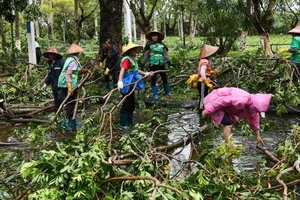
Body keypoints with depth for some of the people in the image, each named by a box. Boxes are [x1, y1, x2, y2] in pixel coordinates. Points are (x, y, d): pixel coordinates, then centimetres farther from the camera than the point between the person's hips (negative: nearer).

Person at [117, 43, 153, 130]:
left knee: (132, 104, 18)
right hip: (126, 85, -10)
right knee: (126, 104, -3)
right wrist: (120, 82, -42)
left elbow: (136, 70, 26)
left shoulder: (132, 59, 12)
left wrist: (146, 74, 29)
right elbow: (122, 70, -30)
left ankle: (129, 122, 31)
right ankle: (123, 124, 7)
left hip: (131, 85, 10)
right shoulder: (127, 59, -17)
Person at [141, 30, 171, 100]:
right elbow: (146, 54, -2)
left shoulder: (161, 44, 6)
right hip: (153, 64, -3)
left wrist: (168, 60, -10)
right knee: (153, 79, 0)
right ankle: (155, 95, 7)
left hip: (161, 64, 3)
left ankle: (167, 92, 30)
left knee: (164, 78, 12)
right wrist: (143, 63, -2)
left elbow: (165, 53, 2)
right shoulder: (149, 44, -2)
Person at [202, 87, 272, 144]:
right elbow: (222, 101, -32)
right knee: (228, 124, -18)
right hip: (214, 100, -10)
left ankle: (227, 143, 34)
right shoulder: (242, 100, -31)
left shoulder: (251, 105, 1)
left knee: (233, 120, 23)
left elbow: (254, 119, 16)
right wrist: (208, 111, -26)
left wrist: (258, 136, 22)